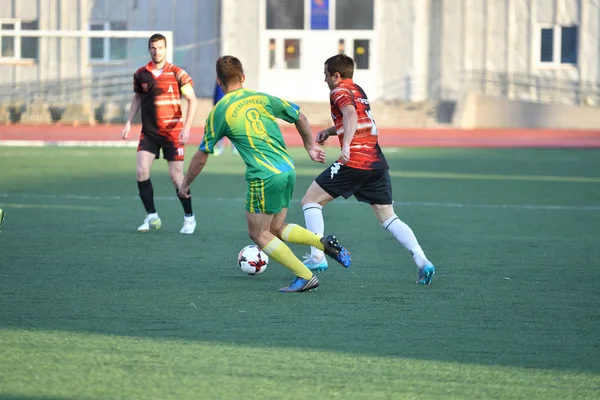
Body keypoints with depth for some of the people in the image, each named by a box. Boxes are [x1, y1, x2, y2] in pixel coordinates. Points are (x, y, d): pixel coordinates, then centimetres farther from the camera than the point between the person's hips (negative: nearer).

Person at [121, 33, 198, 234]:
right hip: (149, 132, 3)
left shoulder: (176, 73, -7)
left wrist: (187, 128, -15)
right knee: (141, 171, -10)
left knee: (176, 175, -3)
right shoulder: (141, 74, 3)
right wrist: (128, 123, 7)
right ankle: (152, 216, 2)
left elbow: (192, 99, -6)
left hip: (173, 132, -3)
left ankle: (189, 217, 14)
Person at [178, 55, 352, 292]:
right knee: (275, 229, 20)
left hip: (264, 177, -6)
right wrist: (310, 147, 31)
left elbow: (201, 156, 5)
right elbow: (300, 118, 16)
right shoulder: (262, 99, 11)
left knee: (258, 234, 8)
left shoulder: (219, 112, -2)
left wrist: (186, 184, 19)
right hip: (287, 170, 6)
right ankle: (324, 242, 1)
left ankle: (305, 277, 1)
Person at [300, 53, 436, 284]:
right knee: (388, 218, 9)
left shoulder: (339, 92, -4)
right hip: (377, 161, 8)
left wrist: (346, 145, -38)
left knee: (310, 201, 6)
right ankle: (423, 262, -7)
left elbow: (351, 114, -25)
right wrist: (329, 131, 28)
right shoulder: (358, 91, 22)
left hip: (354, 161, -8)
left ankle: (317, 257, -1)